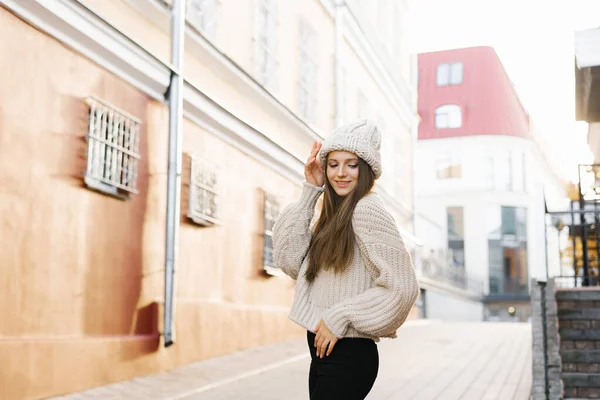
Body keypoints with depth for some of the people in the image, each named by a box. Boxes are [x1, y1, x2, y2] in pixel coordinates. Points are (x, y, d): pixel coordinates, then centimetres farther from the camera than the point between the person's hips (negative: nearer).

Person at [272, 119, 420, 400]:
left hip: (347, 354, -9)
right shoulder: (336, 214, 12)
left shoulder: (367, 209, -14)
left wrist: (339, 316, -17)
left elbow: (401, 288, -20)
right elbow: (288, 258, 4)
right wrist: (309, 192, 3)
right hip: (323, 350, 9)